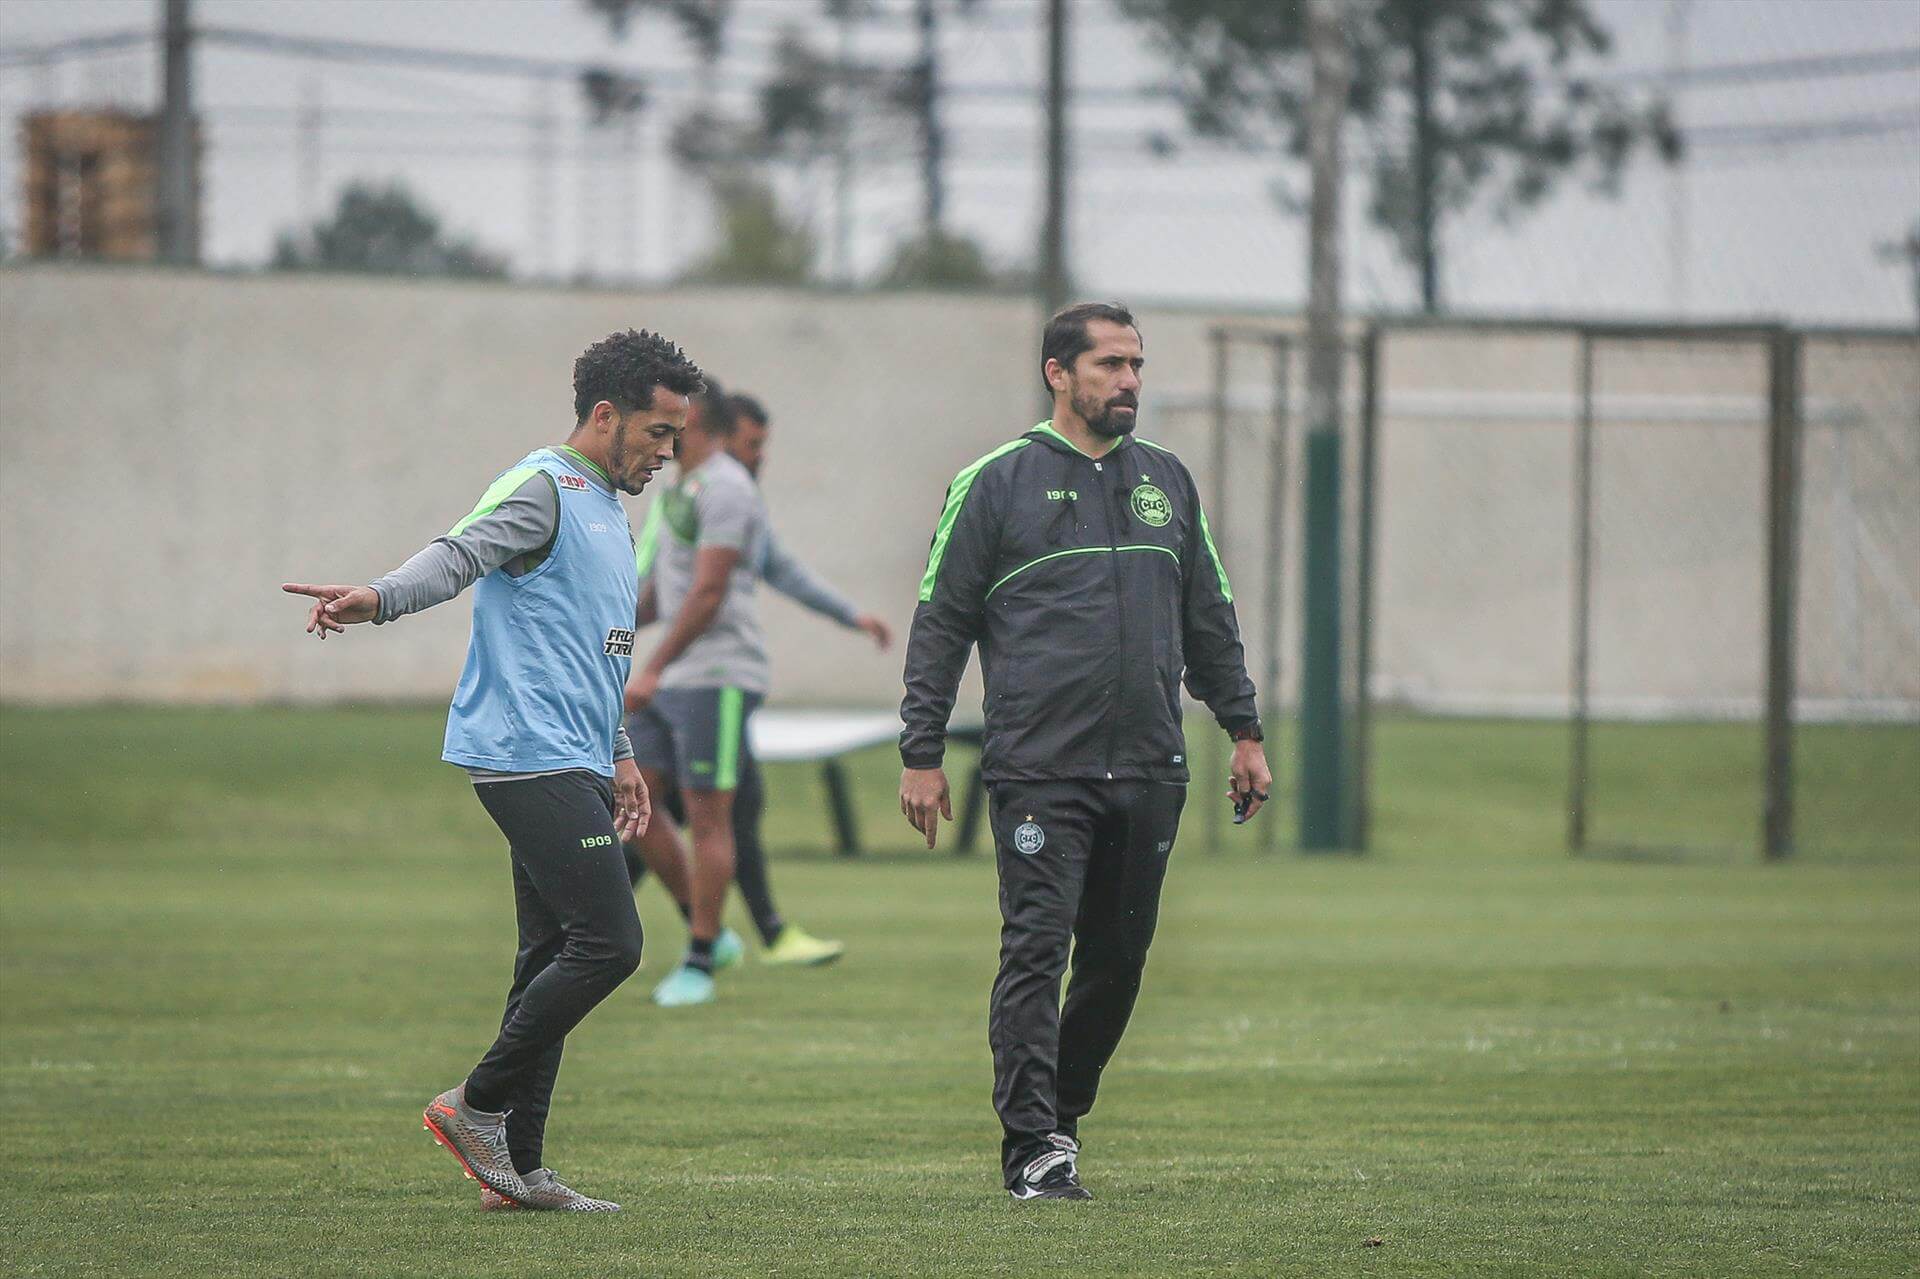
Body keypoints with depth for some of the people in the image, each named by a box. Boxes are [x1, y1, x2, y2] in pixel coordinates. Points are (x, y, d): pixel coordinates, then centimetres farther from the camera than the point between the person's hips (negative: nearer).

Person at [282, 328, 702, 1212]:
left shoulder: (607, 508, 23)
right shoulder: (544, 488, -8)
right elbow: (460, 554, -25)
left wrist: (620, 758, 28)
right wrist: (377, 600, -44)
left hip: (572, 765, 10)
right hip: (530, 761, -10)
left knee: (554, 959, 7)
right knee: (607, 943, -15)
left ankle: (516, 1166, 8)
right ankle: (477, 1105, -6)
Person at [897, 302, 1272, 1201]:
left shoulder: (1166, 483, 15)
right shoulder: (997, 483, 1)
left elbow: (1210, 620, 22)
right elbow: (940, 624, 2)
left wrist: (1243, 731, 17)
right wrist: (922, 755, -3)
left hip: (1149, 772, 5)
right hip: (1038, 772, -5)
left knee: (1119, 958, 8)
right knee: (1037, 951, -11)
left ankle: (1061, 1111, 25)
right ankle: (1032, 1151, -12)